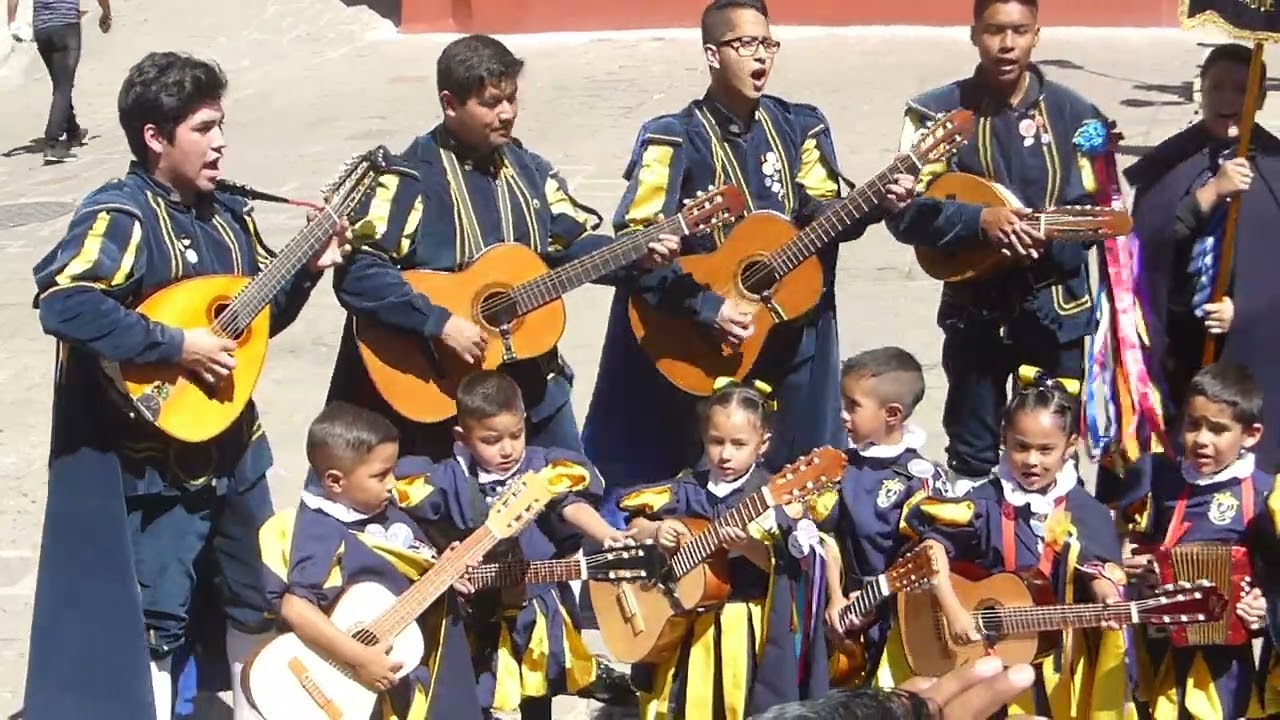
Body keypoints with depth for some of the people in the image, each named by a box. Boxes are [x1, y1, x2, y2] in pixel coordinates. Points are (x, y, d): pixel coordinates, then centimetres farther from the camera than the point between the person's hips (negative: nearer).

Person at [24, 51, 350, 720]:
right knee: (158, 614, -1)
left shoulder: (227, 214, 7)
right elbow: (61, 302, -33)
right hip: (153, 454, -8)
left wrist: (308, 269, 0)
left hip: (231, 439, 8)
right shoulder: (121, 215, -18)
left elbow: (259, 313, 18)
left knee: (257, 592, 19)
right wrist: (176, 346, -29)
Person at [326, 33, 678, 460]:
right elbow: (356, 273, -23)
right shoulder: (410, 178, -15)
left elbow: (574, 244, 9)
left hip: (532, 378, 6)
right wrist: (440, 324, -27)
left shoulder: (529, 170, 7)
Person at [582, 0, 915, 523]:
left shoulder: (799, 128, 7)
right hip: (698, 343, -5)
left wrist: (875, 205, -17)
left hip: (791, 333, 5)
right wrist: (704, 305, -23)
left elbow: (821, 218, 3)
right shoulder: (675, 141, -10)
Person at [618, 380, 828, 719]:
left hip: (745, 627, -4)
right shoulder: (687, 489, 4)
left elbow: (782, 564, -14)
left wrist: (748, 546, -31)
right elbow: (634, 525, 10)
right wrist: (655, 531, -11)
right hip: (685, 623, 4)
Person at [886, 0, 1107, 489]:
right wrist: (979, 220, -23)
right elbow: (905, 214, -8)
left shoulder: (1074, 114, -1)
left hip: (1056, 309, 1)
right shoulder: (938, 112, -4)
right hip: (975, 310, 0)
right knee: (971, 458, 10)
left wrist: (1048, 236, -20)